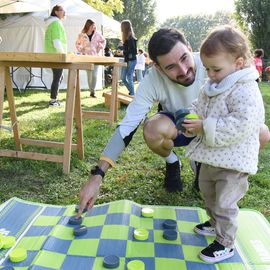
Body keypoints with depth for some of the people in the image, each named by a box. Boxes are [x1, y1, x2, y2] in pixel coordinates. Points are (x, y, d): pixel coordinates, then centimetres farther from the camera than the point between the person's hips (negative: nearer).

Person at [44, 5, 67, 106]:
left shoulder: (53, 23, 20)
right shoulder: (56, 23, -12)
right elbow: (56, 41, -20)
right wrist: (63, 54, -17)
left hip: (52, 55, 10)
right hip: (56, 55, -10)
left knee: (59, 77, 16)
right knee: (57, 78, -6)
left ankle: (54, 98, 19)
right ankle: (53, 100, -2)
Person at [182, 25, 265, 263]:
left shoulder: (245, 91, -24)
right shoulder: (211, 87, 3)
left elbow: (240, 126, -33)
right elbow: (199, 107, 13)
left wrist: (205, 127, -31)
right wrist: (190, 119, -10)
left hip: (233, 161, -9)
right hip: (212, 156, 9)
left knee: (224, 203, 1)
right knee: (208, 192, 26)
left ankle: (225, 243, 21)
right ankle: (215, 223, 49)